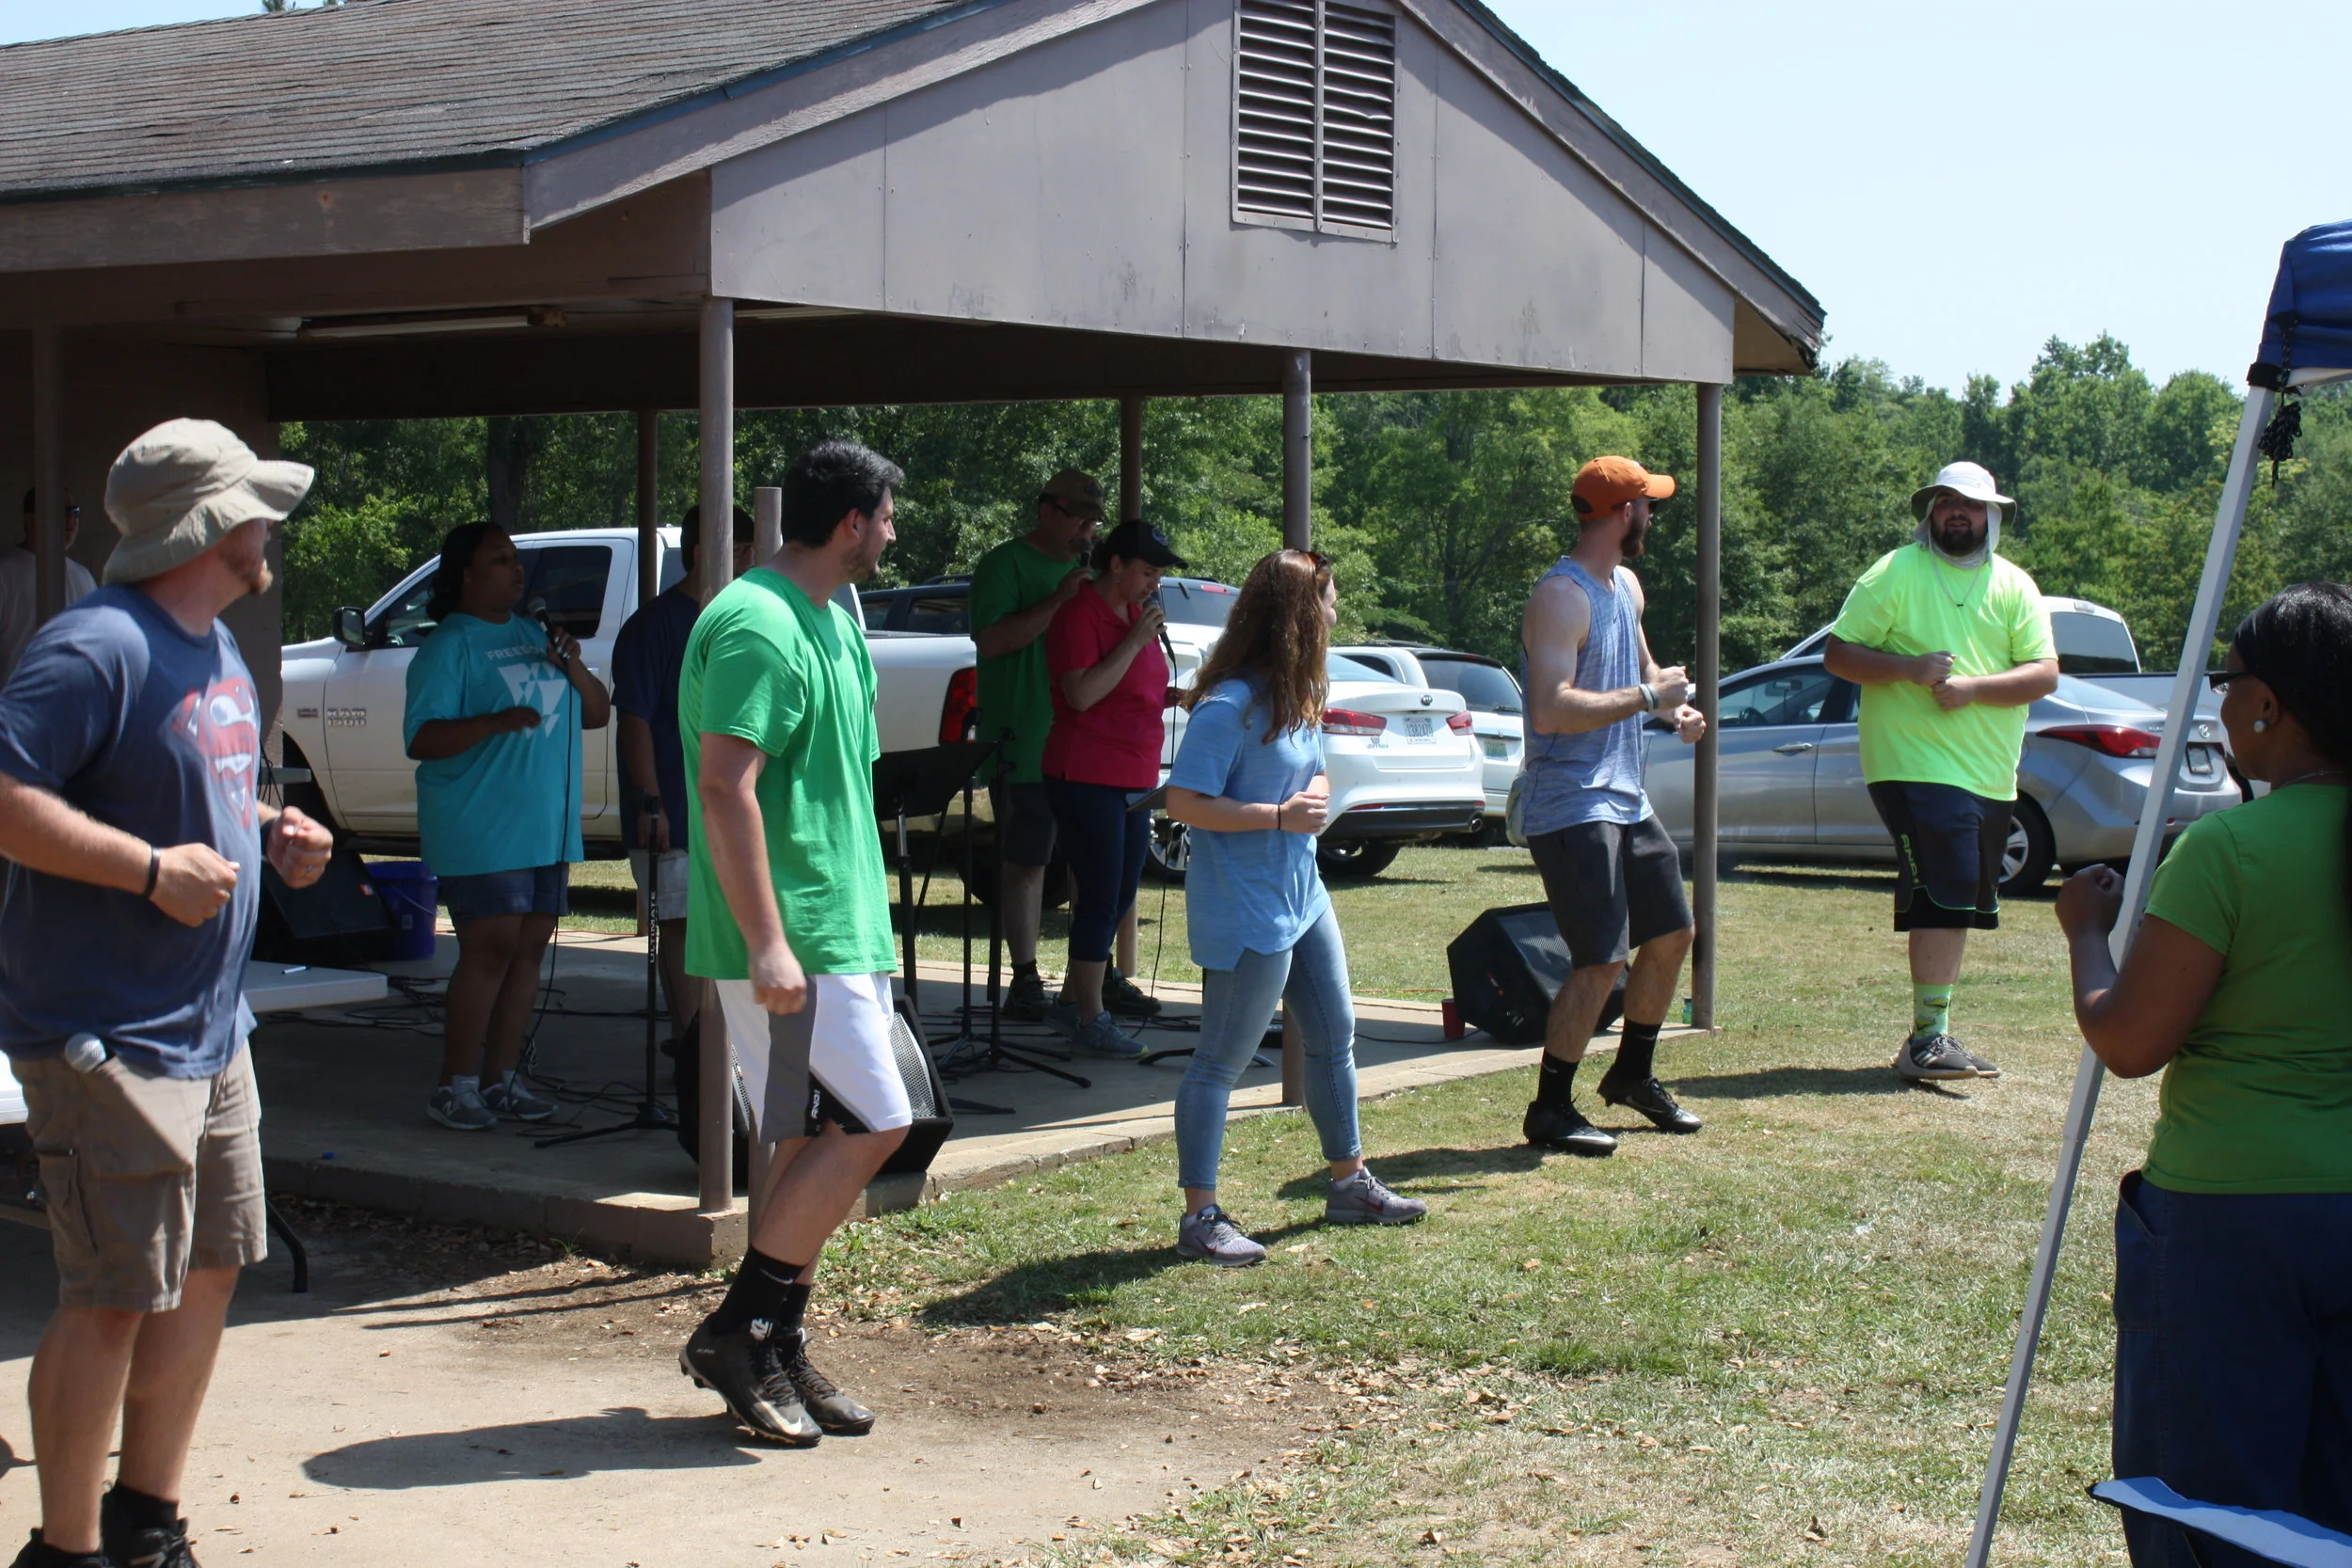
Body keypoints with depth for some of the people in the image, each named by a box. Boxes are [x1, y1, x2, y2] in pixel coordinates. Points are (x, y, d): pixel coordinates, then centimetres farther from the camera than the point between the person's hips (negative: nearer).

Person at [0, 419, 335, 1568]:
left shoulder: (218, 646, 13)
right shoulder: (97, 647, -18)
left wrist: (269, 830, 8)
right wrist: (154, 869, -25)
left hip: (209, 1030, 10)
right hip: (106, 1033, -10)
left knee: (210, 1269, 16)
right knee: (116, 1297, -4)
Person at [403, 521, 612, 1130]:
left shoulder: (535, 636, 18)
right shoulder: (448, 646, -4)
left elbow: (597, 714, 18)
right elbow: (421, 739, -13)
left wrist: (573, 668, -2)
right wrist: (495, 721, -26)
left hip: (548, 828, 7)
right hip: (478, 828, -7)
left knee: (529, 948, 6)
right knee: (492, 948, -11)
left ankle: (500, 1079, 14)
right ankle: (456, 1086, -5)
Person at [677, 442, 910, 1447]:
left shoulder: (830, 619, 17)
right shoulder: (758, 627, -16)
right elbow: (725, 787, -23)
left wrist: (868, 933, 25)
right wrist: (768, 943, -26)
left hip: (837, 934, 10)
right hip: (789, 939, -10)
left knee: (813, 1142, 10)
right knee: (870, 1126, -11)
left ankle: (778, 1353, 17)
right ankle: (737, 1331, -2)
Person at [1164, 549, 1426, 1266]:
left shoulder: (1301, 697, 9)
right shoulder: (1230, 706, -19)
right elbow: (1185, 802, -21)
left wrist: (1316, 796, 0)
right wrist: (1279, 815, -24)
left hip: (1303, 897, 10)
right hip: (1244, 911, -10)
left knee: (1334, 1038, 18)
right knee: (1221, 1061, -3)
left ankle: (1350, 1184, 32)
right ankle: (1200, 1218, 3)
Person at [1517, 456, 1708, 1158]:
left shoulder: (1627, 587, 13)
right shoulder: (1562, 597, -18)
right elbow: (1553, 710, -29)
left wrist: (1675, 705, 10)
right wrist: (1648, 696, -21)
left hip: (1627, 802, 10)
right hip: (1571, 807, -10)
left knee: (1671, 935, 17)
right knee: (1600, 961, -12)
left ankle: (1633, 1074, 35)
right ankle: (1550, 1111, -1)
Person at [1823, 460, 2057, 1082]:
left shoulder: (2014, 586, 11)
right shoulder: (1894, 574, 0)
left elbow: (2045, 674, 2)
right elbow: (1839, 654, -3)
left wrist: (1974, 686, -15)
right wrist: (1909, 668, -19)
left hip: (1991, 774, 6)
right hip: (1918, 766, -6)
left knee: (1959, 905, 11)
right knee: (1944, 898, -16)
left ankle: (1931, 1038, 20)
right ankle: (1928, 1039, -15)